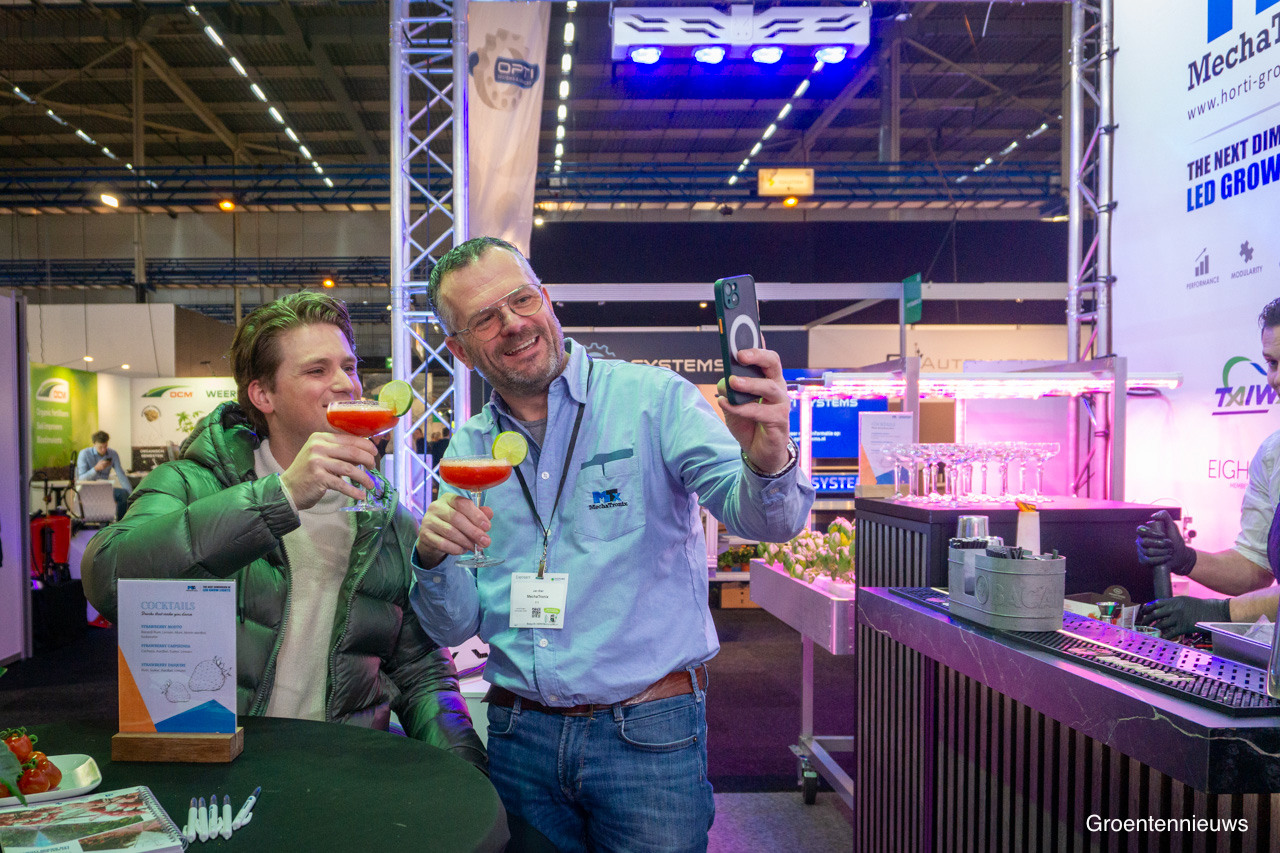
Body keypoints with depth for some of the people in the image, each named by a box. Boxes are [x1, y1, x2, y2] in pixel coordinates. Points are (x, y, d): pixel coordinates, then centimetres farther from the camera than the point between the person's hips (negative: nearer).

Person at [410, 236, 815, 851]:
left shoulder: (652, 399, -7)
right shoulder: (468, 449, 5)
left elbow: (765, 519, -19)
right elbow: (457, 627, 5)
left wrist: (767, 461, -41)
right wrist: (434, 558, -16)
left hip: (649, 735, -3)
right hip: (519, 736, 4)